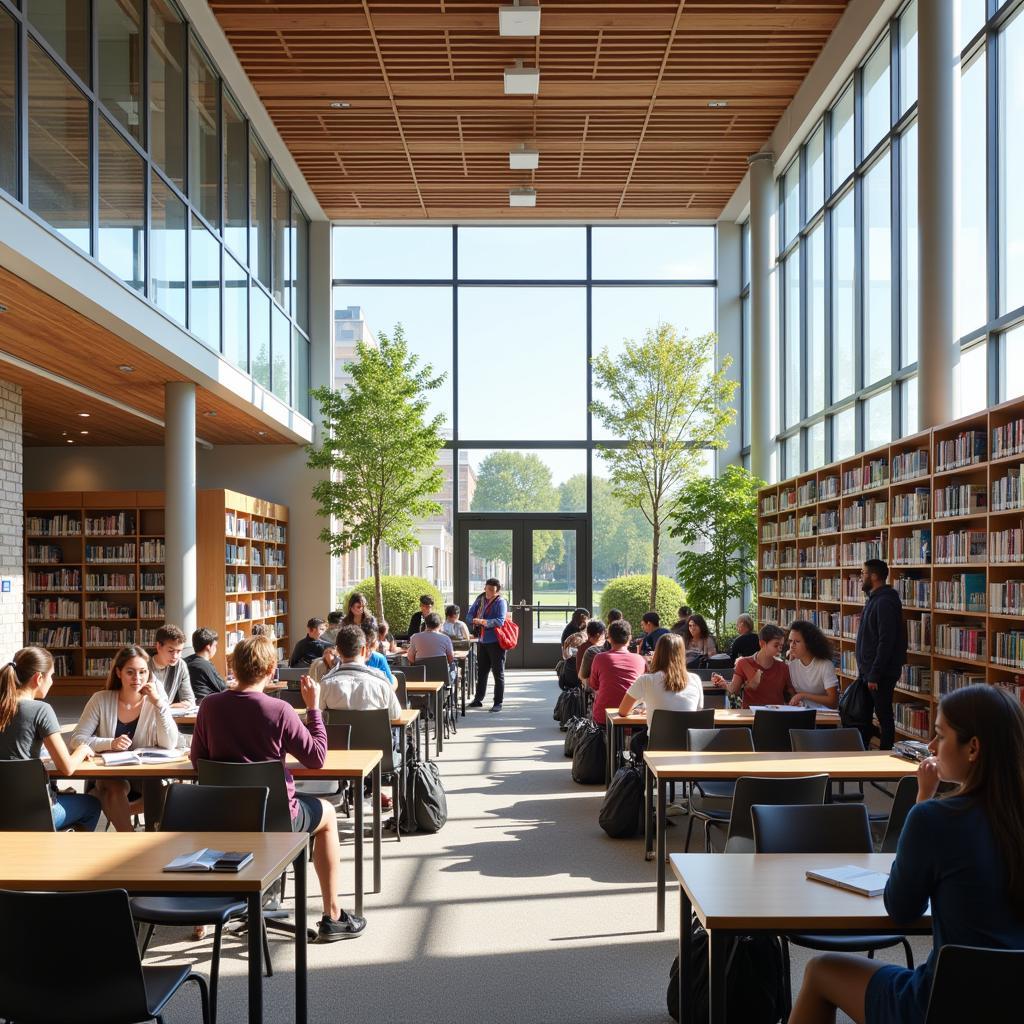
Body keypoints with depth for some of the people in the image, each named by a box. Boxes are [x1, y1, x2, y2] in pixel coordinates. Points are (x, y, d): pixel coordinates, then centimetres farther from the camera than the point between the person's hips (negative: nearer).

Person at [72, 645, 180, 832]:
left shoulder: (155, 700, -2)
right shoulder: (101, 700, -3)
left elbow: (170, 745, -12)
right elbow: (76, 740, -7)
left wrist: (159, 704, -19)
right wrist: (110, 744, -24)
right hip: (108, 777, -1)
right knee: (117, 788, -34)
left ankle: (114, 812, -4)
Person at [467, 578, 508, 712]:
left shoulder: (501, 602, -12)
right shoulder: (480, 599, 7)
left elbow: (500, 621, -22)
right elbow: (470, 615, 10)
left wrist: (483, 621, -28)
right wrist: (475, 621, -12)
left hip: (496, 642, -7)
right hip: (482, 641, 7)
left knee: (498, 673, 1)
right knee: (481, 671, 16)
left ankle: (498, 702, 6)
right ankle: (478, 699, 27)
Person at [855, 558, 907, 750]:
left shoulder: (885, 602, -18)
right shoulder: (874, 599, 14)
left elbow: (886, 642, -23)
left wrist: (874, 675, -23)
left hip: (880, 674, -10)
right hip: (868, 670, 10)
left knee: (884, 716, -1)